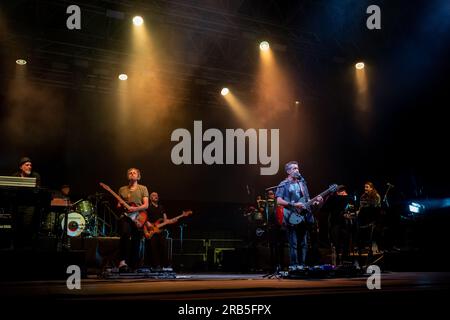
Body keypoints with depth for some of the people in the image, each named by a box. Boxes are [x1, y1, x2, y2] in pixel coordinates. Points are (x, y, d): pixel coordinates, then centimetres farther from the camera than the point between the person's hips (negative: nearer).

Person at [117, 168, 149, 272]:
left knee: (136, 244, 0)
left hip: (138, 218, 1)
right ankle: (123, 261, -32)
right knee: (125, 233, -30)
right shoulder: (122, 189, 17)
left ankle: (133, 266, 11)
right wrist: (120, 206, -5)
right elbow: (118, 205, 19)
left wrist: (135, 209, -15)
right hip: (125, 216, 0)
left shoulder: (143, 188, 11)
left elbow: (146, 205, 1)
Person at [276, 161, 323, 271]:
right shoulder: (284, 185, 0)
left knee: (304, 244, 6)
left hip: (304, 216, 6)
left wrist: (315, 202, 1)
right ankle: (293, 266, -4)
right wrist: (294, 205, -18)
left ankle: (302, 265, 11)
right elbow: (279, 201, -11)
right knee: (293, 244, -7)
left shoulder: (302, 183, 18)